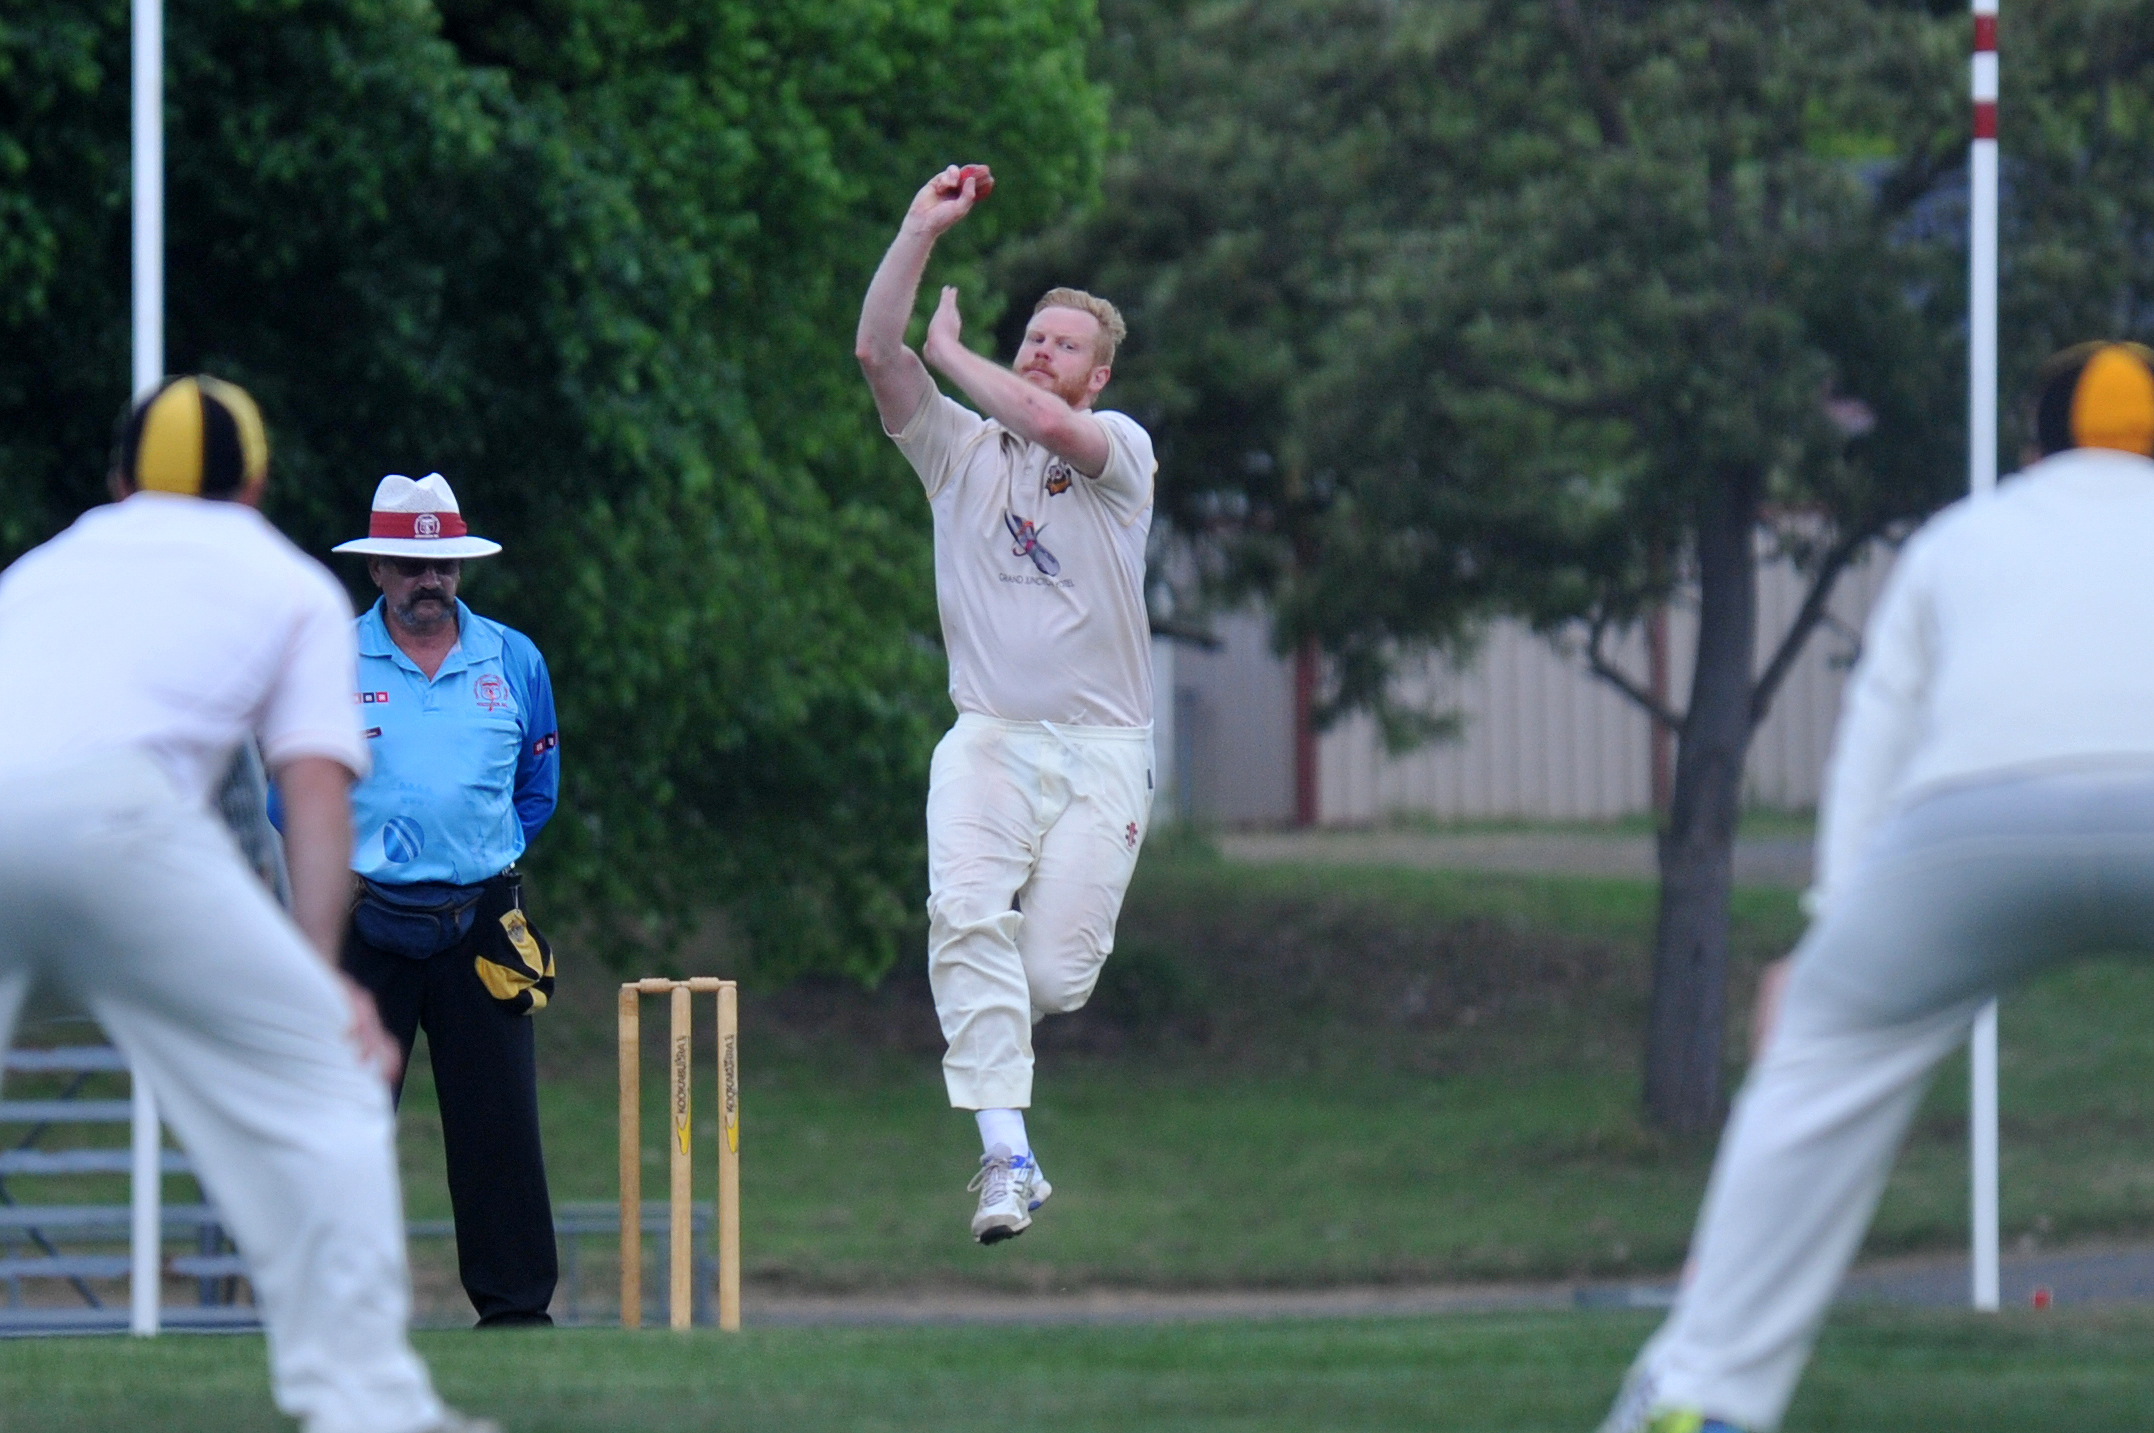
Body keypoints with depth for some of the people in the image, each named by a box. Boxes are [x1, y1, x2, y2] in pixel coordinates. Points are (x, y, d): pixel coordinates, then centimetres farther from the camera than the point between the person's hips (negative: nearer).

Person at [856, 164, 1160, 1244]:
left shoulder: (1121, 449, 5)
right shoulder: (960, 447, 13)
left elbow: (1050, 423, -17)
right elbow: (876, 353, 0)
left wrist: (952, 352, -2)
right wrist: (922, 230, -6)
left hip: (1101, 750, -1)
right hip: (989, 739, 1)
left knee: (1055, 975, -9)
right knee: (967, 912, -25)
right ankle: (1006, 1156, -27)